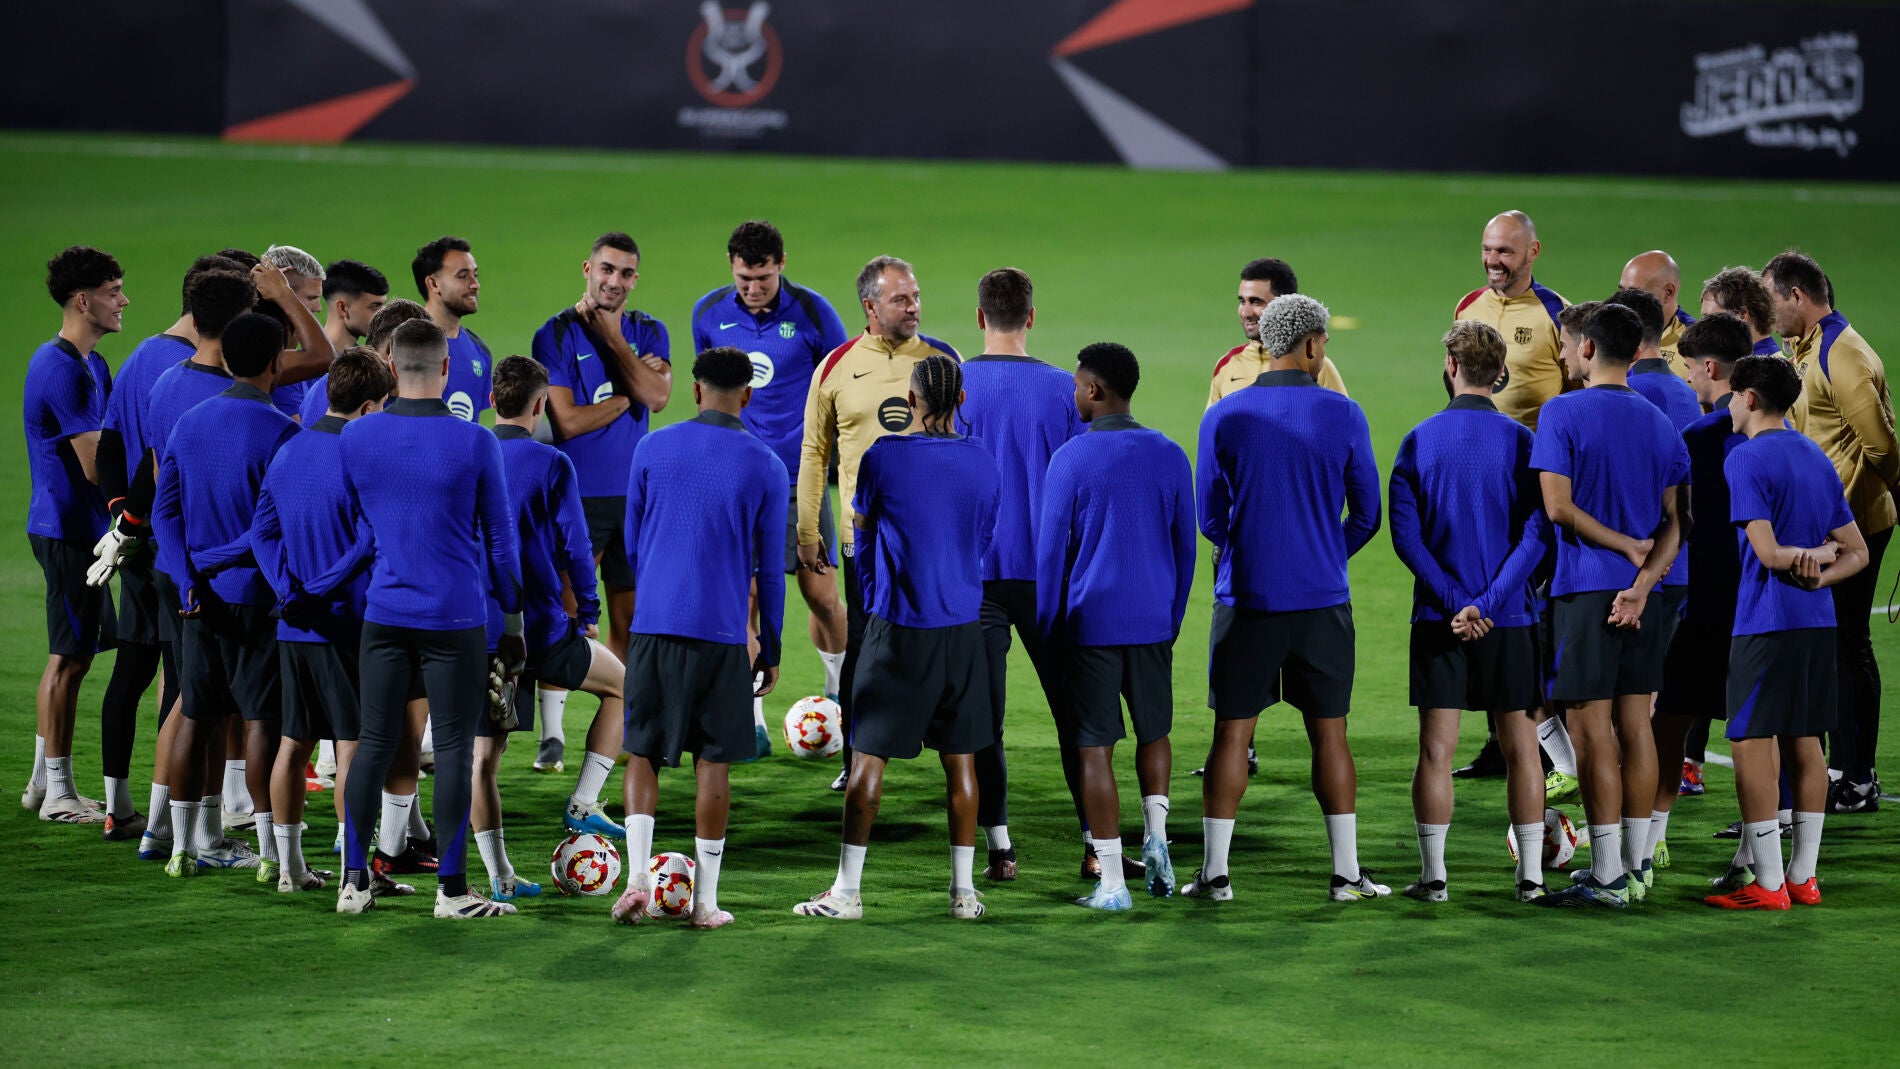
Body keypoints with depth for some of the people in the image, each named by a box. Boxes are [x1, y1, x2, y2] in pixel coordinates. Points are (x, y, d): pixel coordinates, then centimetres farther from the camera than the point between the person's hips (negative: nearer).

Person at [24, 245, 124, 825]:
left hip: (82, 529, 10)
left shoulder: (91, 364, 15)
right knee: (68, 658, -4)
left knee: (74, 656, 15)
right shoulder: (61, 368, -18)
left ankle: (44, 782, 22)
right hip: (69, 530, -10)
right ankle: (57, 792, 2)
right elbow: (96, 466, -21)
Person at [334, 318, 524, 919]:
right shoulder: (475, 443, -8)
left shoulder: (357, 437, 0)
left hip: (383, 615, 3)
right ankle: (452, 889, 4)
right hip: (457, 619, -3)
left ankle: (353, 881, 11)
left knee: (373, 745, 9)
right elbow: (500, 538, -1)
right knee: (453, 750, 2)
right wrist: (512, 620, 9)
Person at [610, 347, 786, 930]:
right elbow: (770, 567, 3)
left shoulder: (652, 448, 4)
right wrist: (769, 650, 12)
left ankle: (637, 876, -6)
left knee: (643, 752, 10)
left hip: (653, 624, 1)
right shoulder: (766, 466, 0)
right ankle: (705, 900, 4)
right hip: (723, 633, -1)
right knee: (713, 762, 4)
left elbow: (632, 544, 13)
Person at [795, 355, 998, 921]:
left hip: (898, 629, -4)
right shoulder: (983, 464, 3)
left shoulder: (883, 457, -9)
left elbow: (862, 531, 6)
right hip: (964, 629, 4)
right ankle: (963, 890, 11)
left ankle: (847, 890, 2)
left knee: (869, 754, 1)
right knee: (960, 758, 9)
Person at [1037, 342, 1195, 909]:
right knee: (1154, 730, 22)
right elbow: (1185, 546, 10)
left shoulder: (1071, 458, -8)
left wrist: (1048, 625, 6)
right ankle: (1156, 836, 2)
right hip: (1154, 622, 4)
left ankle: (1112, 881, -1)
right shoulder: (1170, 457, 4)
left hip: (1091, 623, -4)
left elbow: (1050, 548, -5)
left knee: (1096, 747, 1)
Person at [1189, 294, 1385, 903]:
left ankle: (1215, 872, 6)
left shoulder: (1223, 418, -3)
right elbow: (1366, 515, 3)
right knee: (1329, 733, 7)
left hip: (1245, 600, 0)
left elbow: (1208, 518, 3)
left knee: (1232, 733, 5)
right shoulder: (1343, 415, -4)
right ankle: (1346, 873, 9)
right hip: (1323, 600, 0)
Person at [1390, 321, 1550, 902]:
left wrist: (1455, 600, -10)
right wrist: (1487, 603, -12)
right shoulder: (1521, 441, -2)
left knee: (1436, 747, 3)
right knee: (1520, 746, 7)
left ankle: (1433, 875, 3)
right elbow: (1536, 534, -10)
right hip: (1511, 616, 0)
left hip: (1439, 616, 0)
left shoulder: (1419, 441, -1)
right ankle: (1531, 874, 7)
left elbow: (1406, 533, -7)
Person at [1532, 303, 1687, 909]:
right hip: (1645, 596, 6)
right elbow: (1675, 519, 2)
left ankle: (1607, 876, -6)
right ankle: (1635, 869, 15)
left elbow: (1558, 506, -14)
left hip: (1585, 590, -6)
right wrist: (1644, 579, -10)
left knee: (1592, 729, -4)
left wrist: (1624, 544, -5)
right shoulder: (1660, 423, 10)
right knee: (1635, 726, 11)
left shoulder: (1563, 413, -7)